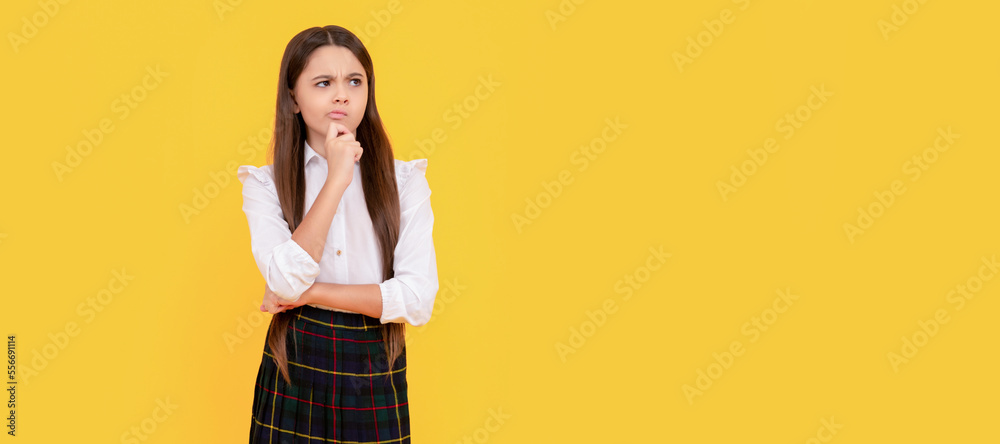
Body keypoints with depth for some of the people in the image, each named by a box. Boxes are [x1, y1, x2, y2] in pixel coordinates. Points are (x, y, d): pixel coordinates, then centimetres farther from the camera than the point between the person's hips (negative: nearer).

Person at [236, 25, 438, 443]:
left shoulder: (405, 180, -1)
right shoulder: (265, 183, -1)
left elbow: (418, 299, -11)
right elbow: (287, 281, -17)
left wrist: (310, 293, -12)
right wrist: (337, 179, -17)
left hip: (375, 376, 1)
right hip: (294, 375, 0)